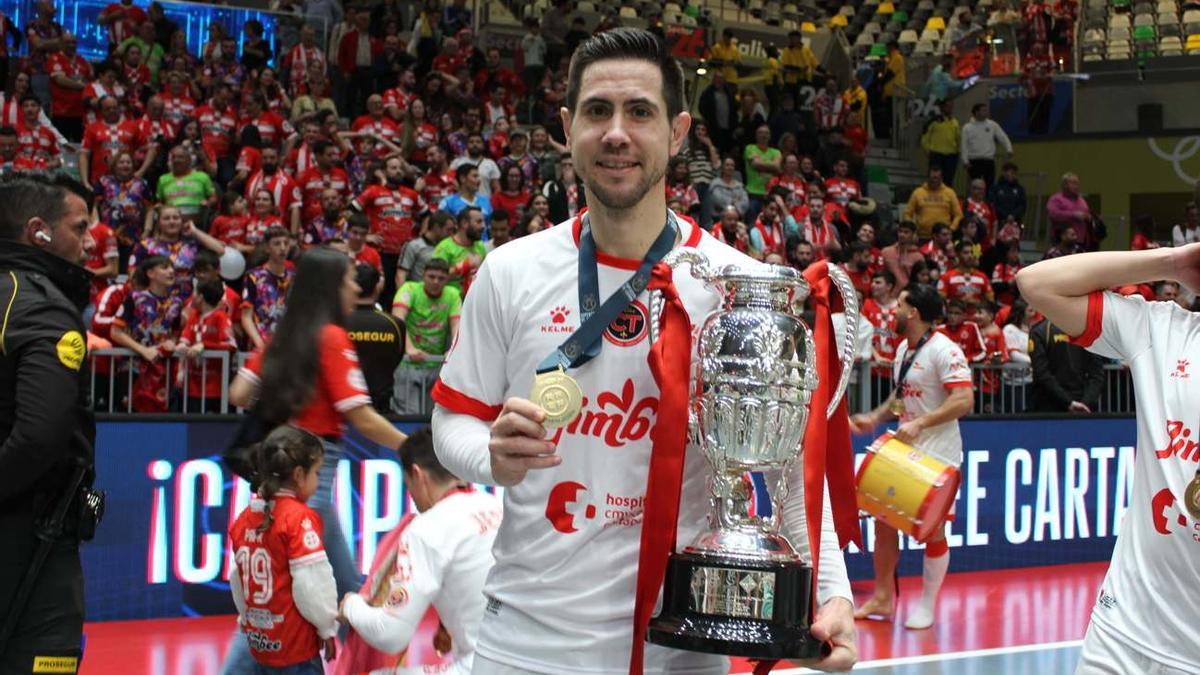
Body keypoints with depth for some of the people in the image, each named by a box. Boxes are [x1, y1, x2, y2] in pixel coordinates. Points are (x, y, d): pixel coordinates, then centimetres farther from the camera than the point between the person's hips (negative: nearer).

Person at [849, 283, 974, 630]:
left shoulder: (944, 351, -17)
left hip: (937, 455, -9)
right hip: (903, 448, 9)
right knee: (884, 518, 8)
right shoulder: (903, 348, 11)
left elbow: (964, 400, -25)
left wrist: (919, 424, -29)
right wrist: (875, 419, 10)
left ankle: (927, 606, 12)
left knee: (931, 528, 0)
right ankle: (883, 598, 19)